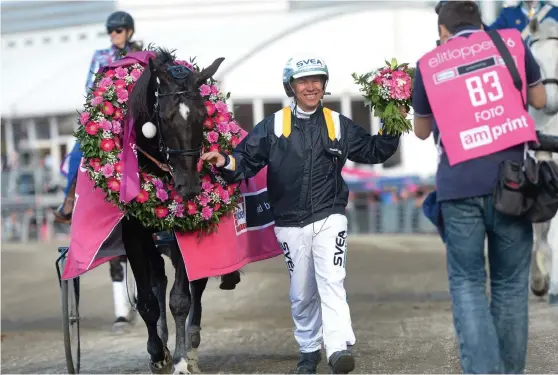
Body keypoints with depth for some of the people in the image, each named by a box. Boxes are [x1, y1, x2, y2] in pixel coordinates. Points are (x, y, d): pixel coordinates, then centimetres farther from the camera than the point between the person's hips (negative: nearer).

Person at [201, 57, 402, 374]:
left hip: (329, 218, -1)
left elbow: (373, 151, 13)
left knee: (332, 282, -17)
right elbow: (247, 160, -2)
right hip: (291, 224, 1)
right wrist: (226, 163, -22)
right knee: (302, 293, 11)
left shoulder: (339, 125, 5)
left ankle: (339, 348, -26)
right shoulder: (273, 126, 0)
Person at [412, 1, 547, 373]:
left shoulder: (429, 63, 11)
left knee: (467, 282, 5)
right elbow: (540, 99, 27)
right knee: (510, 283, 10)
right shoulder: (513, 43, 12)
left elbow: (422, 130, 23)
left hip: (459, 184, 0)